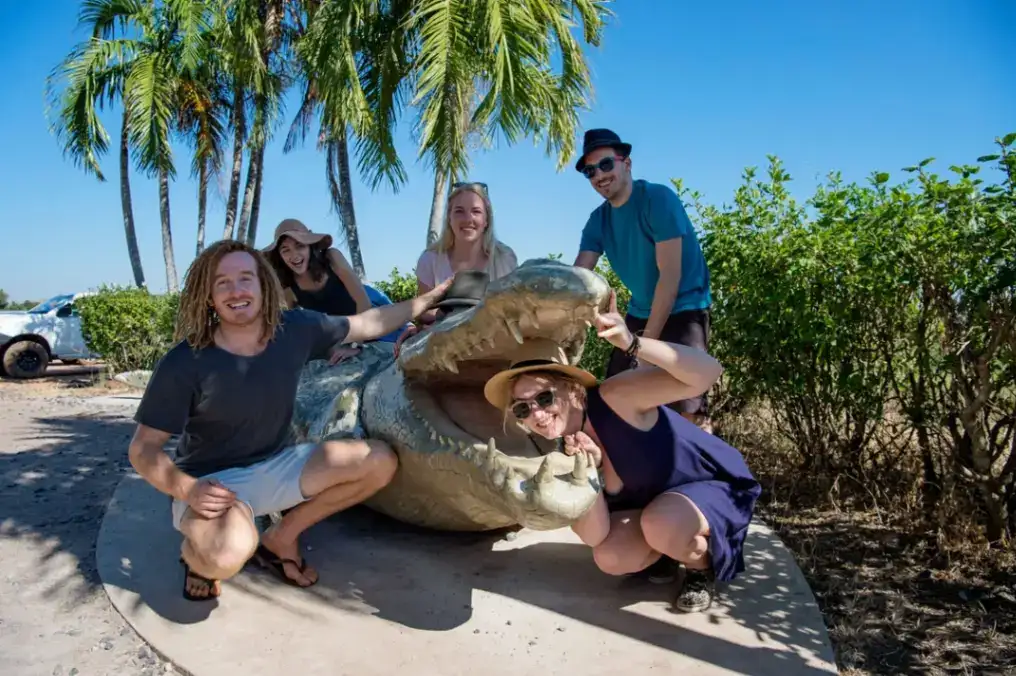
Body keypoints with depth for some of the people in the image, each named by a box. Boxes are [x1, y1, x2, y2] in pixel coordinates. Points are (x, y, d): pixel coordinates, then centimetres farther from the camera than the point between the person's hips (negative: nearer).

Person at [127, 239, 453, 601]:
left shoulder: (296, 329, -11)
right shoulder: (184, 363, -21)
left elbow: (369, 323, 3)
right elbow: (143, 448, -14)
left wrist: (429, 298, 8)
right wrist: (187, 489, -32)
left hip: (277, 465, 5)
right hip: (212, 481, -5)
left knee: (380, 462, -9)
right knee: (227, 555, -38)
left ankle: (281, 538, 5)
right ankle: (196, 551, 4)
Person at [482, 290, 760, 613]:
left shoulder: (616, 398, -31)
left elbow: (708, 372, -42)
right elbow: (595, 536, -16)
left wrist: (631, 342, -53)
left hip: (718, 486, -6)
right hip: (656, 504, 6)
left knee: (660, 525, -34)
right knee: (610, 557, -16)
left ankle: (702, 568, 0)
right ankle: (672, 548, 16)